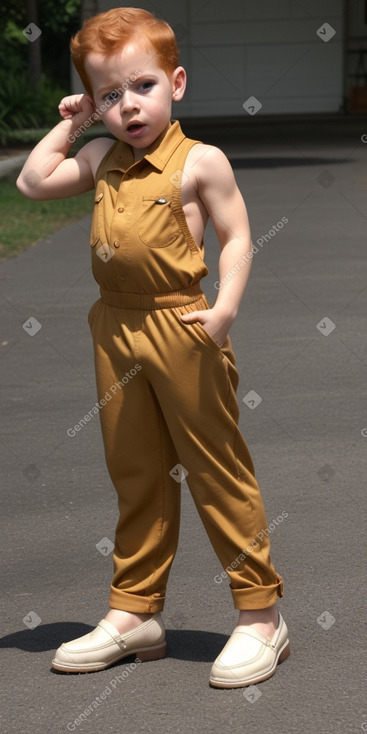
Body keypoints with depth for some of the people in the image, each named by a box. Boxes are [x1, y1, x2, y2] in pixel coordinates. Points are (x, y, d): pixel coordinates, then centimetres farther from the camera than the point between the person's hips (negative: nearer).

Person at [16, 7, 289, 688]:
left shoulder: (201, 162, -7)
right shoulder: (101, 160, 10)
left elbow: (236, 237, -7)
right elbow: (32, 181, 12)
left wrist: (225, 307, -19)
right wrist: (68, 124, 10)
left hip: (183, 330, -6)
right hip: (117, 332, 6)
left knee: (217, 470, 0)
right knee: (136, 476, 14)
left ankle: (261, 613, 8)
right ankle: (135, 612, 24)